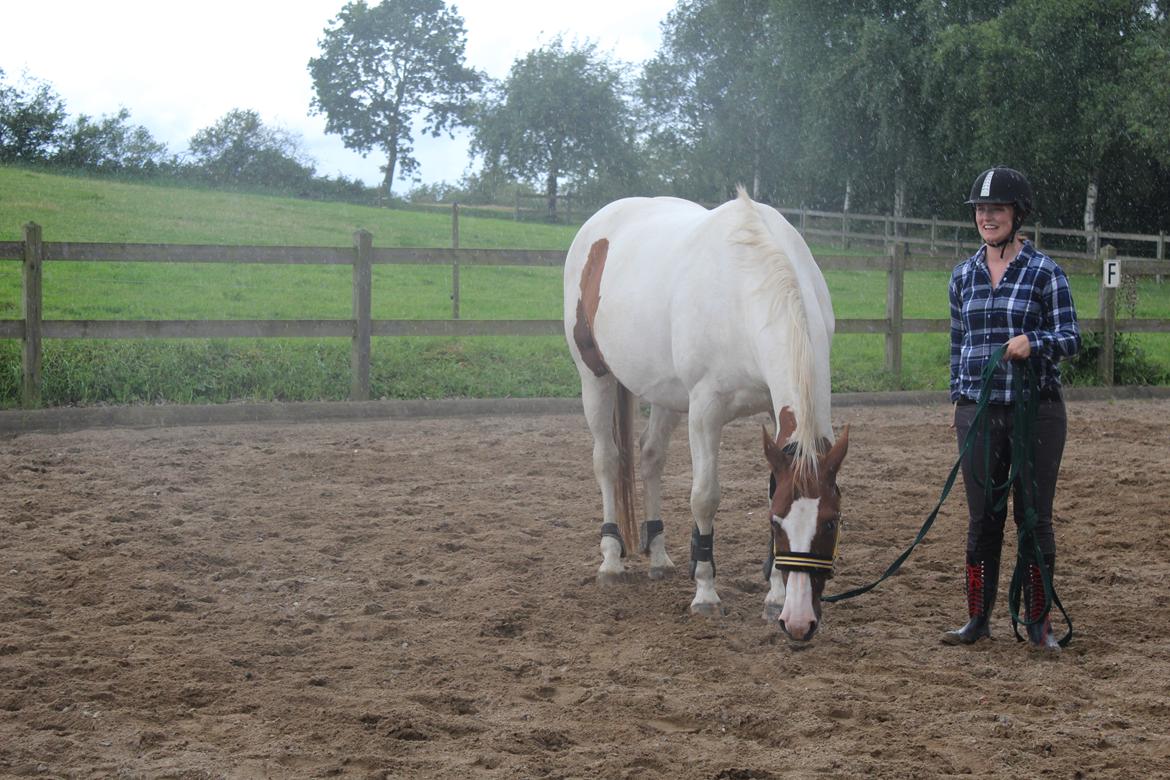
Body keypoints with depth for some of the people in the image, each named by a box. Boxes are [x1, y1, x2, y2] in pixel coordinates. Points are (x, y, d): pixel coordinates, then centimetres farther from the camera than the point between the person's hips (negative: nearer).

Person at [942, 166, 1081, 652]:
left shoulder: (1044, 272, -4)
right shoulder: (963, 275, 9)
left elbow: (1071, 338, -8)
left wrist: (1034, 342, -28)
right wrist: (958, 401, 15)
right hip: (979, 412, 3)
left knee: (1034, 516, 3)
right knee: (983, 518, 7)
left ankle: (1037, 620, 13)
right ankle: (978, 618, 16)